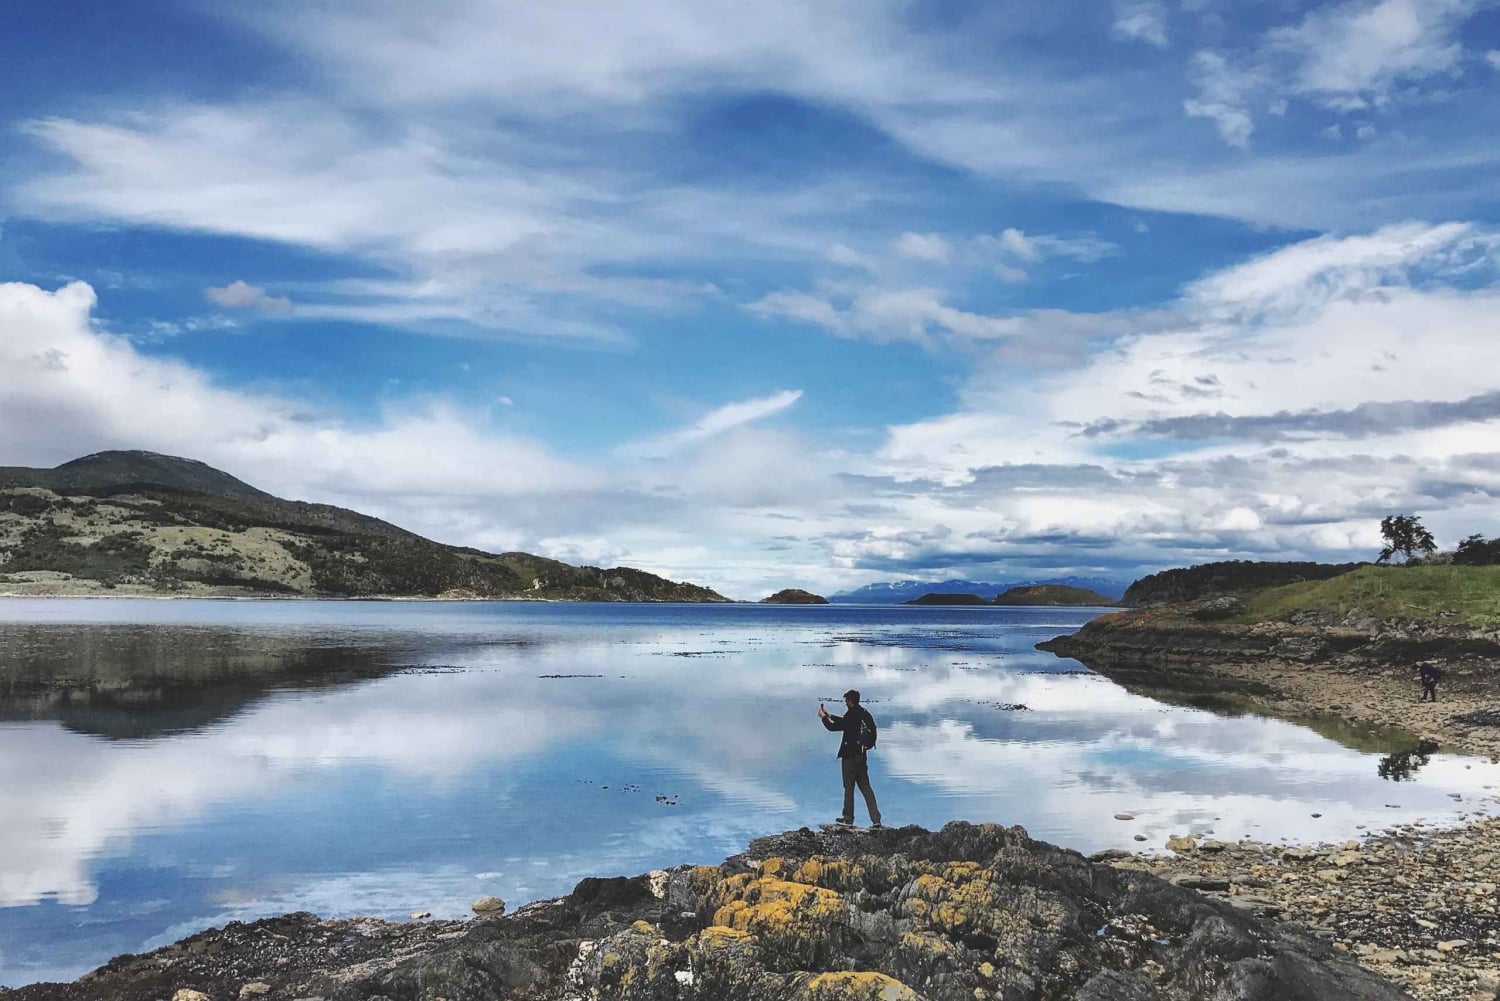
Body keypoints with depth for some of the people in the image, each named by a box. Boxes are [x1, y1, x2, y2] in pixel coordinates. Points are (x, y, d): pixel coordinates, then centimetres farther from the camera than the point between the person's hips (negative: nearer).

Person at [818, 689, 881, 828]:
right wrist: (829, 715, 31)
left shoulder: (852, 715, -17)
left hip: (850, 756, -7)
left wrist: (823, 717, 5)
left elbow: (833, 727, -11)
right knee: (865, 787, 8)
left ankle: (848, 818, 13)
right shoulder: (864, 714, 9)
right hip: (862, 755, 7)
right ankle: (875, 819, 3)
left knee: (849, 787, 4)